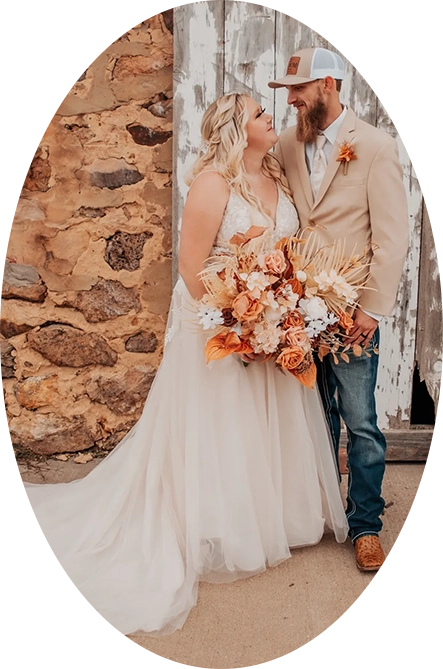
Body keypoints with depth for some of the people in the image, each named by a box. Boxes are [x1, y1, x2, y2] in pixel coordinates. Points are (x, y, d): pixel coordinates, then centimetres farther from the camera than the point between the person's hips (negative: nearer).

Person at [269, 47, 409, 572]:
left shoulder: (375, 146, -5)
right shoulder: (287, 145, 9)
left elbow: (392, 235, -8)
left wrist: (373, 308, -13)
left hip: (350, 308, -4)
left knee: (360, 423, 1)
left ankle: (365, 525, 20)